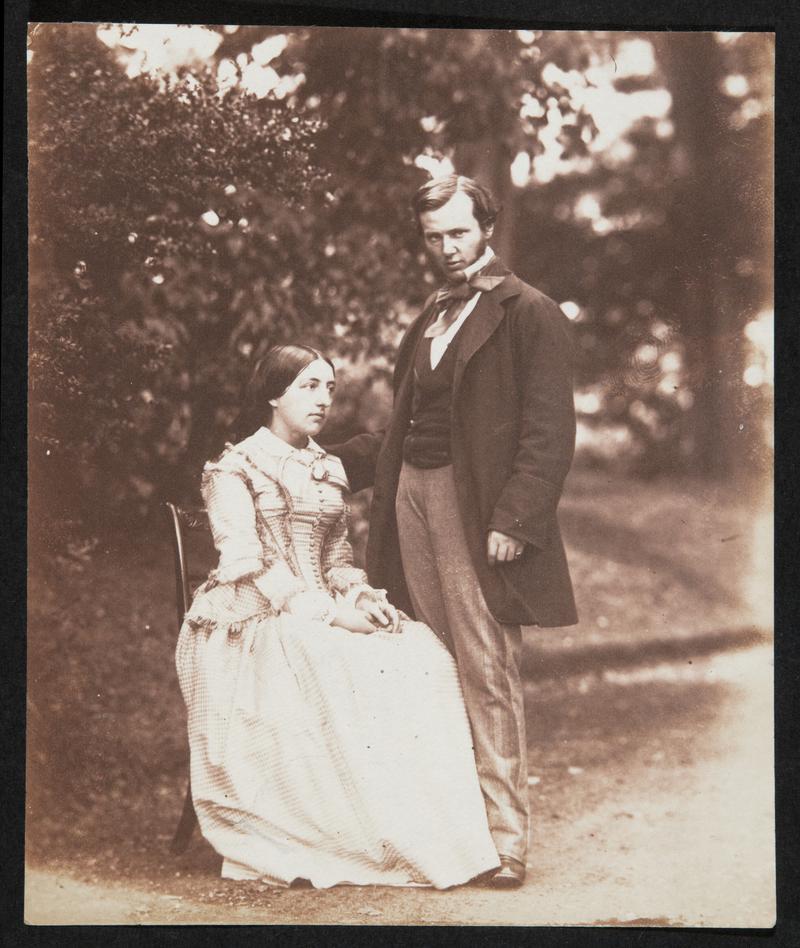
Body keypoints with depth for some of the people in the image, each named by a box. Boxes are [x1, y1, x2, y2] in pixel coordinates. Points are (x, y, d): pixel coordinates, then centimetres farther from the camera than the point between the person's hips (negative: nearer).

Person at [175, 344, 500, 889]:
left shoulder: (330, 470, 20)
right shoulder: (234, 469, 0)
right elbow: (247, 567, -11)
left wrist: (360, 596, -3)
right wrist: (326, 612, -21)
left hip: (326, 613, 6)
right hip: (256, 622, -6)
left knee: (425, 655, -25)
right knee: (354, 668, -36)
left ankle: (441, 833, -29)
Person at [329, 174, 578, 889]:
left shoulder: (530, 315, -3)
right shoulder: (430, 320, 21)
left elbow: (549, 434, -10)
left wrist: (514, 521, -18)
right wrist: (338, 462, 17)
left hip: (476, 512, -7)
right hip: (410, 497, 7)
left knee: (490, 675, -6)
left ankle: (506, 838, 0)